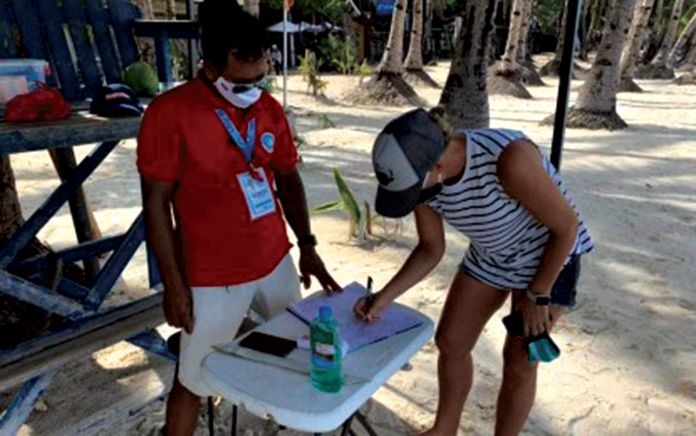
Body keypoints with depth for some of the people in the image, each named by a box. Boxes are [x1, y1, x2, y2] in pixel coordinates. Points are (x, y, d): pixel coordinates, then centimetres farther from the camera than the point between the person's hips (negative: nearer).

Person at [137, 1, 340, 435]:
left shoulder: (270, 109, 0)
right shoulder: (170, 113, -16)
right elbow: (156, 202, -12)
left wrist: (307, 246, 2)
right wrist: (173, 283, -11)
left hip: (276, 260, 6)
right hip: (213, 278, -5)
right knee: (194, 384, 10)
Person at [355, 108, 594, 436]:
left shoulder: (510, 159, -40)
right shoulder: (422, 174, -20)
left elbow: (567, 225, -23)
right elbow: (431, 249, -5)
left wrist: (537, 295, -15)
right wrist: (384, 297, -13)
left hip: (549, 254, -5)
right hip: (490, 255, 6)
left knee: (519, 361, 3)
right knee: (450, 343, 10)